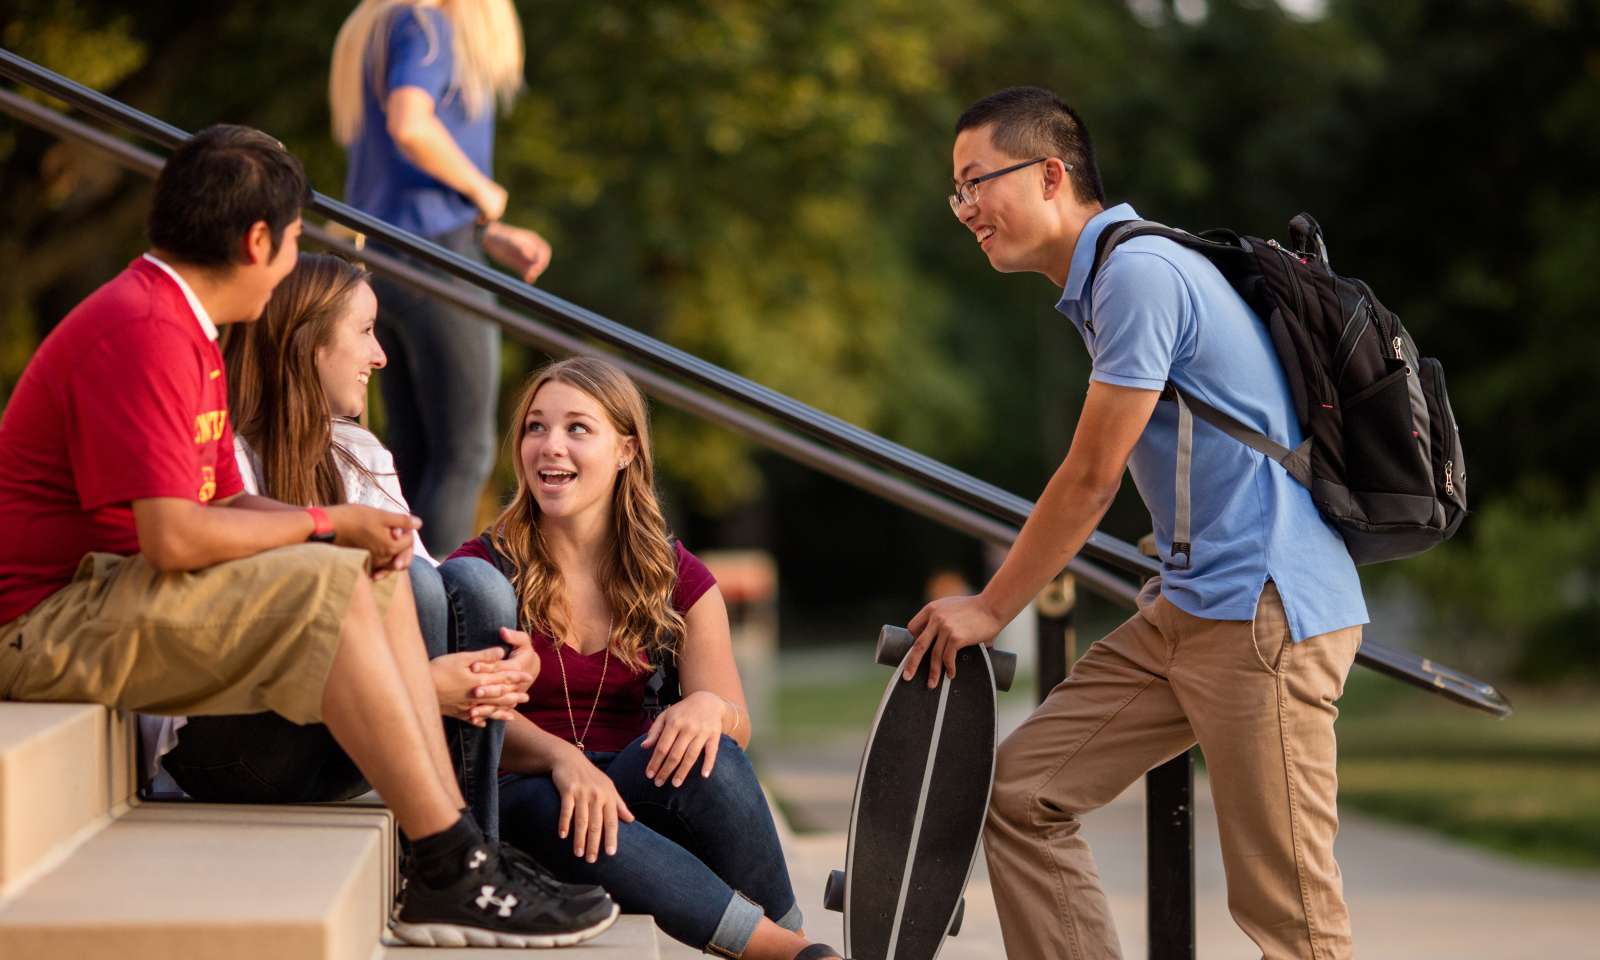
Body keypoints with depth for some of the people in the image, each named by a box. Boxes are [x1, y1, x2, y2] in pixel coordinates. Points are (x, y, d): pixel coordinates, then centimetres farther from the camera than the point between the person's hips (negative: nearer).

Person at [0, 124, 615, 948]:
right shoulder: (141, 333, -19)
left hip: (114, 599, 11)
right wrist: (326, 524, -12)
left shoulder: (183, 331, 17)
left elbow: (227, 505, 13)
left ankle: (454, 844, -3)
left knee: (377, 576, 7)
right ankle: (449, 878, -21)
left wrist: (360, 533, -5)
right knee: (325, 586, -24)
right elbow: (174, 536, -27)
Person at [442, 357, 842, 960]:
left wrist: (709, 707, -21)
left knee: (698, 750, -31)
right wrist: (562, 759, -30)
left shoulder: (677, 582, 12)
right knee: (552, 812, -37)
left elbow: (738, 725, 5)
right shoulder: (487, 567, 4)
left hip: (640, 798, 2)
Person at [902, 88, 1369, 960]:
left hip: (1265, 610, -10)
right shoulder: (1101, 285, 17)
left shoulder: (1138, 272, -14)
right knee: (1020, 792, 6)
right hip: (1183, 609, 10)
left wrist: (989, 611, -1)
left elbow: (1091, 480, -11)